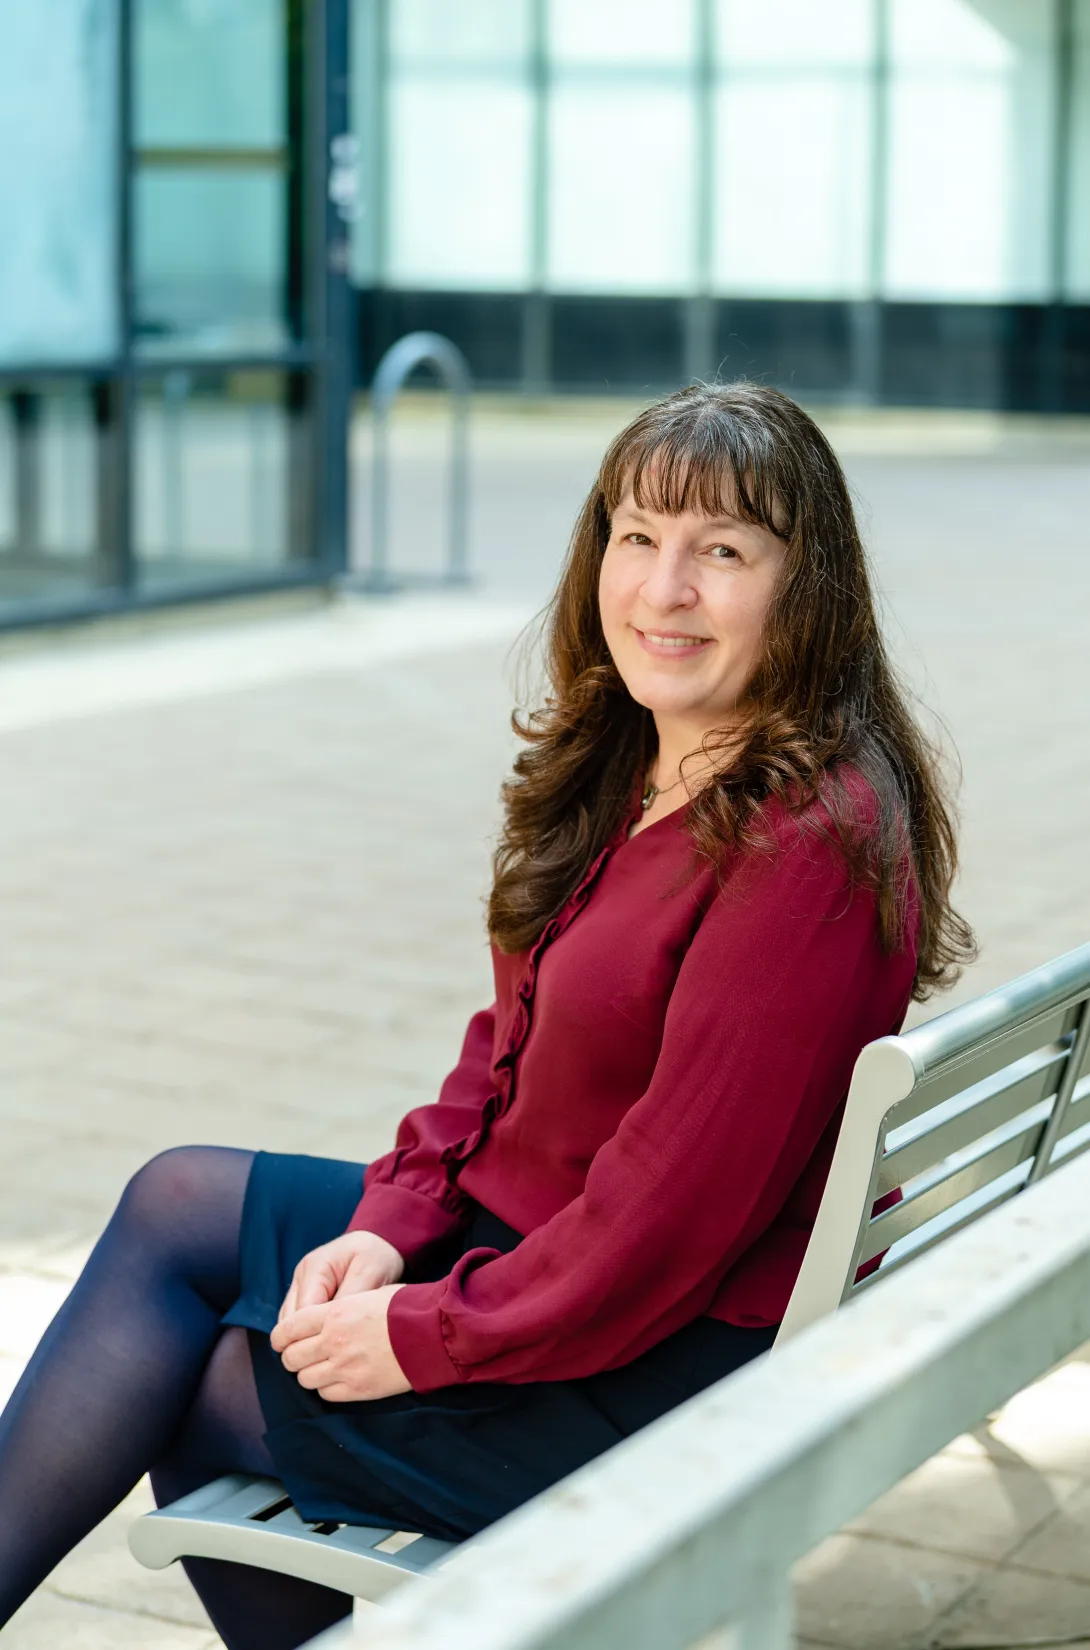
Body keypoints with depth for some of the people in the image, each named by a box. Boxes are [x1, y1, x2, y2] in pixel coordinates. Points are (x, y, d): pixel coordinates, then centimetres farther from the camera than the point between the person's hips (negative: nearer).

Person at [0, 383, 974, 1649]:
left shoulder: (808, 843, -27)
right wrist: (390, 1226, -3)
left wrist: (427, 1335, -18)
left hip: (681, 1364, -9)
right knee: (178, 1200, 8)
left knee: (185, 1377, -1)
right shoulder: (620, 766, 4)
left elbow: (682, 1204, -27)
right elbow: (514, 1039, 11)